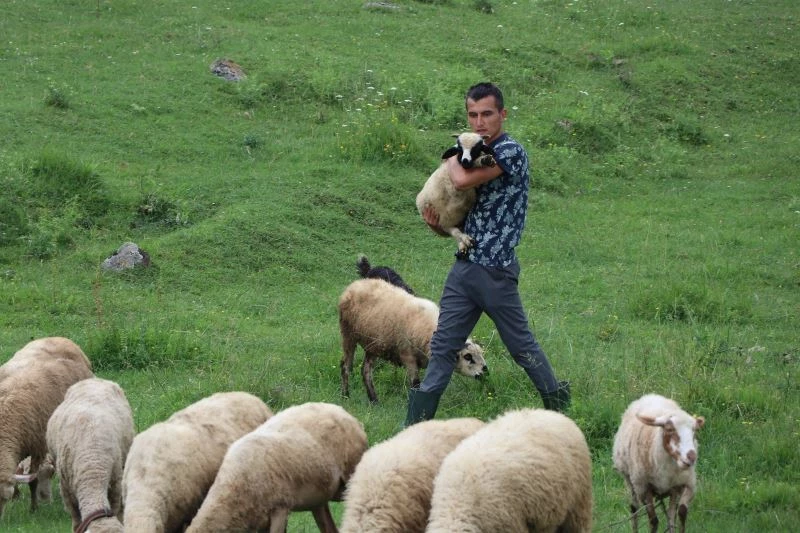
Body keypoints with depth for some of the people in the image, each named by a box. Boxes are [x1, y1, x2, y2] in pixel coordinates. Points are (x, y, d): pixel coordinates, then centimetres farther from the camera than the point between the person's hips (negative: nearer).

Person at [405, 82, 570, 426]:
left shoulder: (511, 152, -12)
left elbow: (463, 180, -26)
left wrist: (451, 161, -3)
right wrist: (437, 225, -2)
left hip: (495, 270, -7)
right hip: (463, 266, 8)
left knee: (521, 344, 6)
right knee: (442, 347, 4)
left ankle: (557, 401, 26)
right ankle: (416, 425, 4)